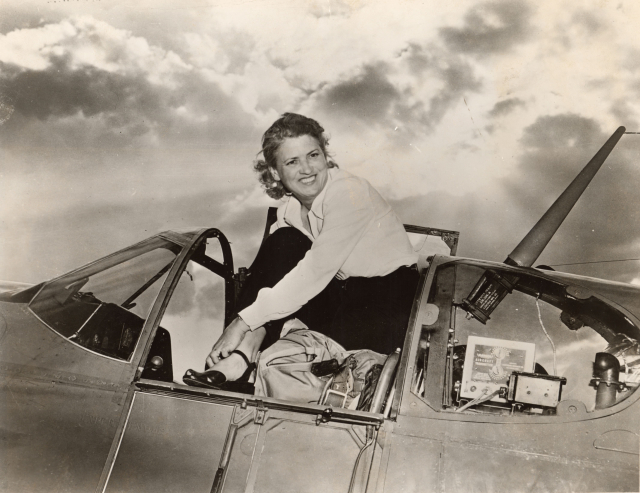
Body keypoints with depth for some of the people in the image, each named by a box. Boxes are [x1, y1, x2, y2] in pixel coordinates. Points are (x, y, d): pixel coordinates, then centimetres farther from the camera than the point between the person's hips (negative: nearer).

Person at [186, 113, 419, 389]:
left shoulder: (349, 192, -20)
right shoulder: (289, 211, 3)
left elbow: (315, 272, -28)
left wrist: (243, 323, -28)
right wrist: (256, 332, -21)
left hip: (391, 301, -6)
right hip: (345, 295, 6)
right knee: (284, 242, -16)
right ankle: (245, 352, -25)